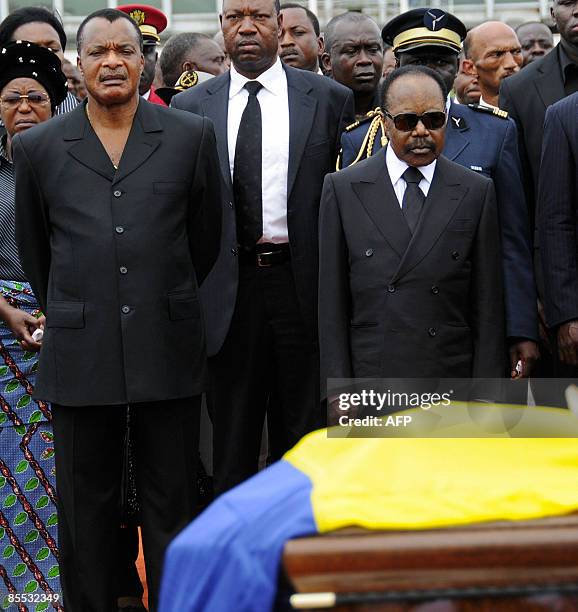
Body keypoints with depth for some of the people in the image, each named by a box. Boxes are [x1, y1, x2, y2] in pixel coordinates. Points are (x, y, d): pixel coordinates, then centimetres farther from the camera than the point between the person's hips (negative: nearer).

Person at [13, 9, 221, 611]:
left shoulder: (192, 136, 3)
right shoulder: (37, 147, 3)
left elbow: (205, 240, 12)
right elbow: (34, 250, 14)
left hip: (167, 351, 0)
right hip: (79, 353, 0)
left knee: (171, 504, 7)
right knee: (86, 508, 8)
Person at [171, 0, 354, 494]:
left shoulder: (330, 99, 2)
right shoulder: (190, 107, 7)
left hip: (303, 282, -1)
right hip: (229, 285, 1)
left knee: (308, 430, 7)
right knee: (232, 437, 9)